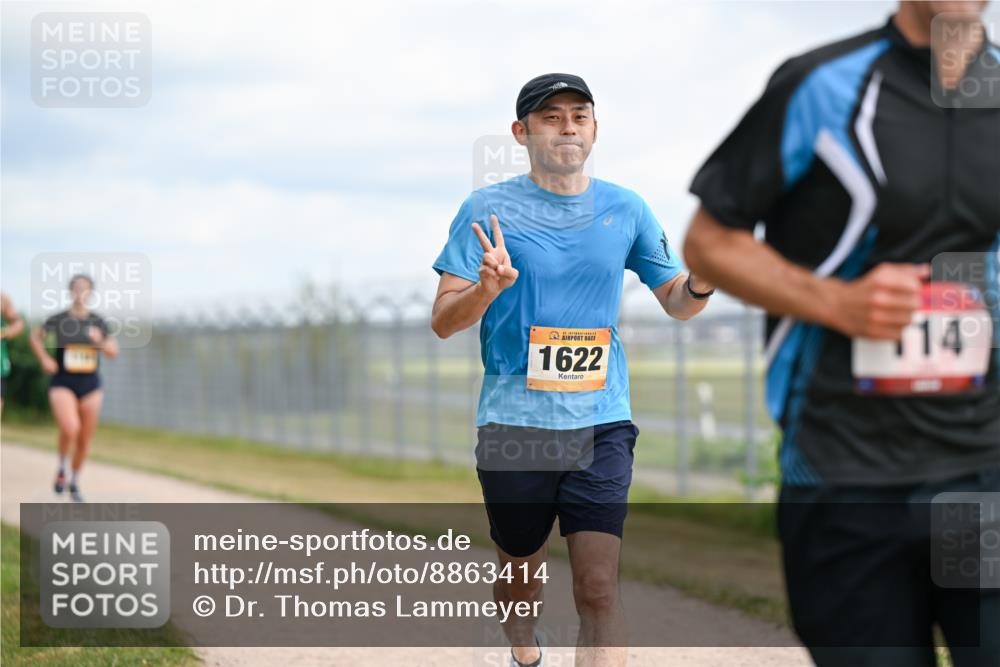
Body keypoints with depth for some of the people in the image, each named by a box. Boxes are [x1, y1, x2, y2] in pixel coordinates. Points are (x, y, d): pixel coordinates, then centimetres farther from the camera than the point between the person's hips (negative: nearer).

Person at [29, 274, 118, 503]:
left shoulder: (98, 322, 1)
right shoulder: (58, 320, -5)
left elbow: (114, 352, 4)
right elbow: (36, 336, 12)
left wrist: (100, 342, -15)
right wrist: (44, 359, -2)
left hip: (90, 384, 3)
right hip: (63, 383, -3)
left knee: (85, 440, 8)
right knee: (70, 429, -26)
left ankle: (74, 484, 29)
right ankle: (61, 469, 3)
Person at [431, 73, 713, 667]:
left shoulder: (626, 210, 7)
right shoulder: (487, 209, -1)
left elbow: (675, 301, 16)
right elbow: (444, 322, -4)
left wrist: (702, 283, -8)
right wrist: (487, 288, -25)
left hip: (601, 423, 1)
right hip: (514, 423, -1)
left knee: (599, 588, -12)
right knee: (521, 573, 14)